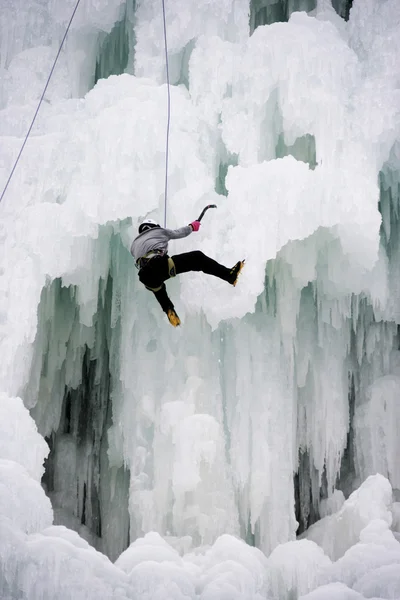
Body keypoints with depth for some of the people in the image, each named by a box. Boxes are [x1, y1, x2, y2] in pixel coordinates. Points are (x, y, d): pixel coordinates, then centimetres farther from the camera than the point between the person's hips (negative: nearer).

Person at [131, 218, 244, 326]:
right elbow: (180, 233, 36)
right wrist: (192, 227, 56)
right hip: (160, 264, -5)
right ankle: (229, 275, -9)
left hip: (146, 278, 5)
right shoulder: (158, 231, 24)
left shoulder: (134, 244, 34)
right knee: (197, 258, 1)